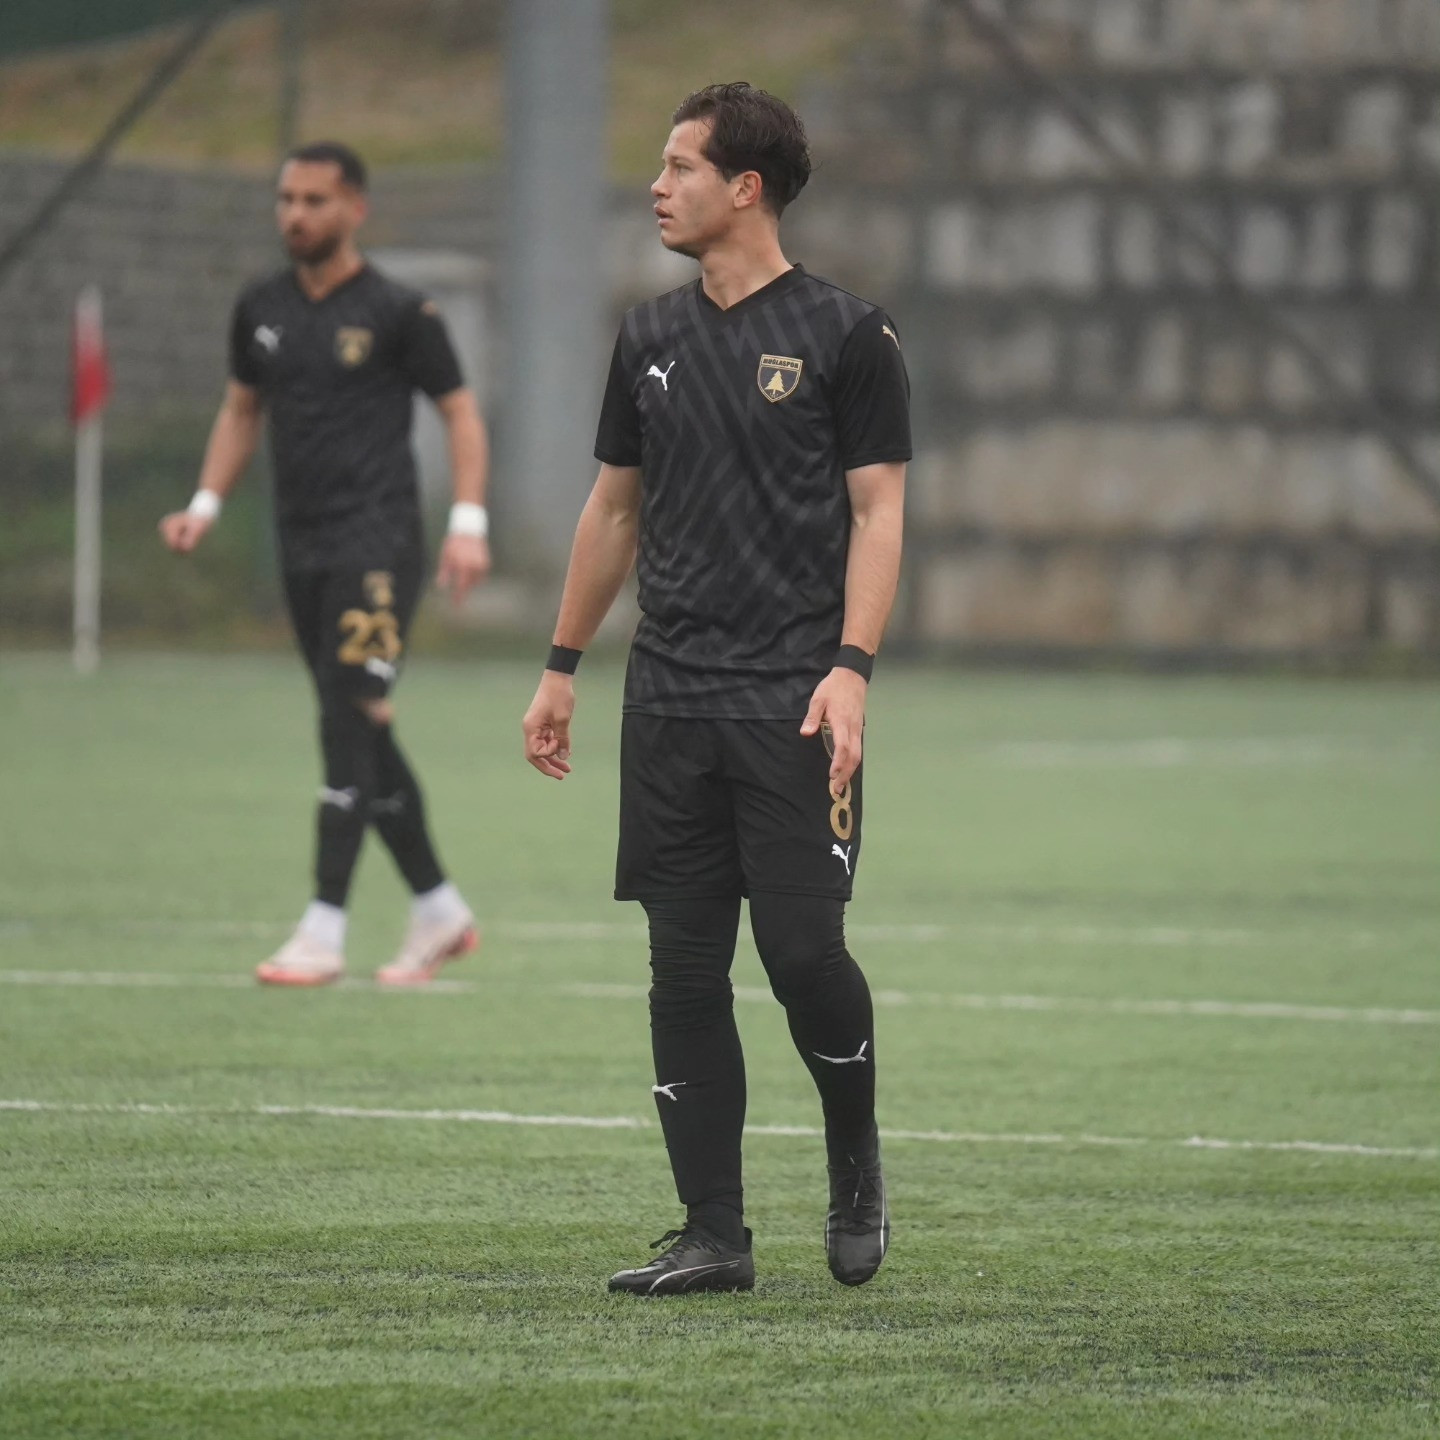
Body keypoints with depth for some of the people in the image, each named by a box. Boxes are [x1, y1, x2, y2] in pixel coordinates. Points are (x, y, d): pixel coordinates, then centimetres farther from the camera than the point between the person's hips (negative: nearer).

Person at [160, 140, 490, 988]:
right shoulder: (261, 312, 11)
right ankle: (439, 911, 21)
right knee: (361, 732, 10)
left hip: (378, 540, -7)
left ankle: (325, 931, -16)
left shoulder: (397, 312, -6)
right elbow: (242, 410, 22)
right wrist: (207, 504, 10)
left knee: (350, 720, -14)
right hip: (304, 540, 7)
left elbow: (460, 410, -2)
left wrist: (469, 522, -11)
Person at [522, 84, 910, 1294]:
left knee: (802, 948, -10)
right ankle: (713, 1234, 7)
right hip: (669, 697, 5)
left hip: (793, 702, -5)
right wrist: (562, 668, 19)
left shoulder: (845, 335, -3)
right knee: (685, 971, 2)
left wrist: (850, 670, -17)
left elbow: (878, 512, -6)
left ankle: (856, 1163, 17)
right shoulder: (653, 338, 13)